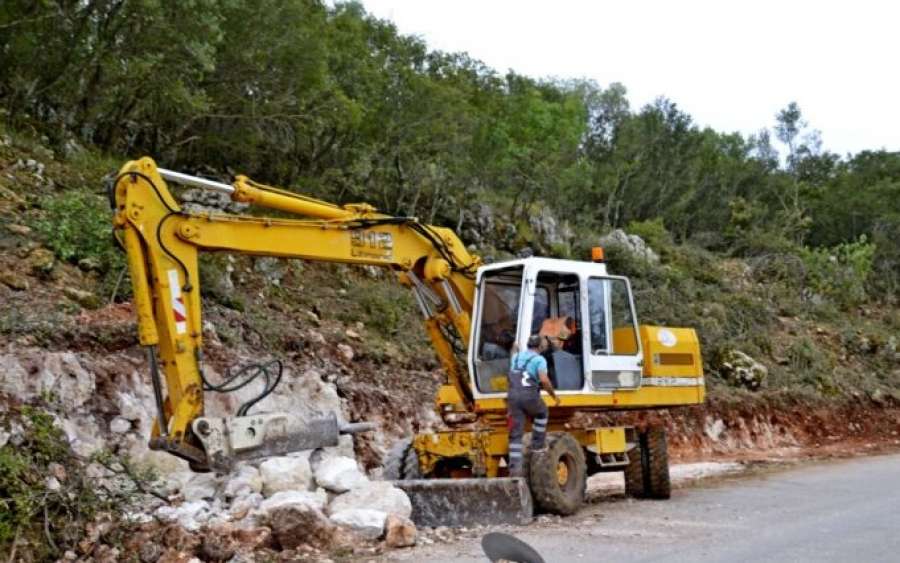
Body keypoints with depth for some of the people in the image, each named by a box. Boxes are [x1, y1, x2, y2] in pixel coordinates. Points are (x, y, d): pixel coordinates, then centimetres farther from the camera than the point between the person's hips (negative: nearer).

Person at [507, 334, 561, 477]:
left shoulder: (517, 357, 20)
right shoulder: (539, 359, 1)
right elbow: (544, 380, -13)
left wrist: (514, 349, 63)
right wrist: (554, 396, -2)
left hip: (513, 396, 4)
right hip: (529, 396, -4)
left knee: (516, 435, 4)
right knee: (541, 414, 31)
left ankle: (514, 468, -5)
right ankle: (537, 444, 27)